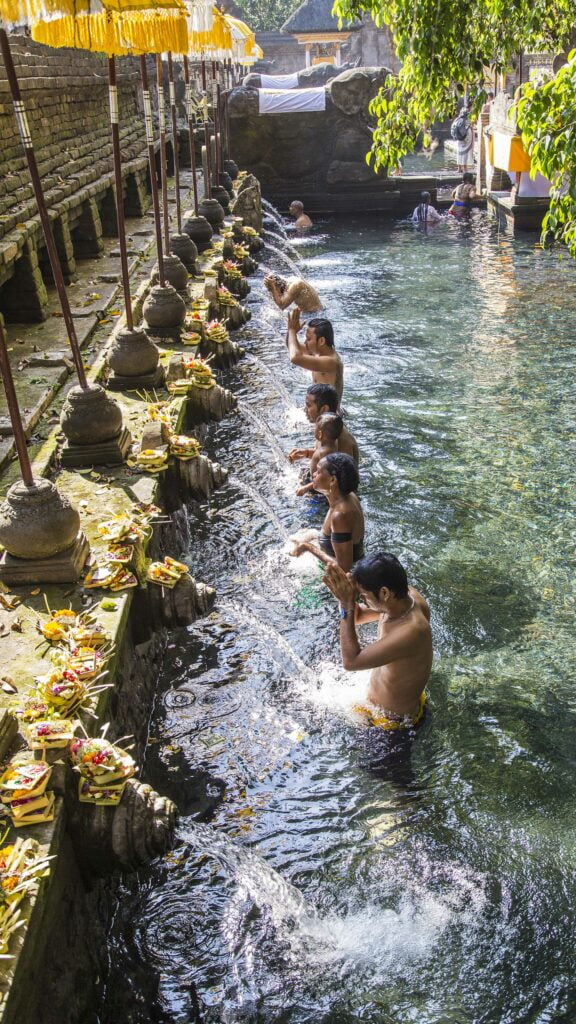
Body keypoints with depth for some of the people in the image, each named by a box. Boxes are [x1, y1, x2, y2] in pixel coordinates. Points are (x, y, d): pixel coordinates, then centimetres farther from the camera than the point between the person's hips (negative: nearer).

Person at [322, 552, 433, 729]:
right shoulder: (405, 595, -16)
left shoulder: (411, 631, -41)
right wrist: (346, 599, -22)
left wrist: (347, 605, -34)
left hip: (392, 717, -8)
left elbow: (351, 662, -34)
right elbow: (357, 616, -1)